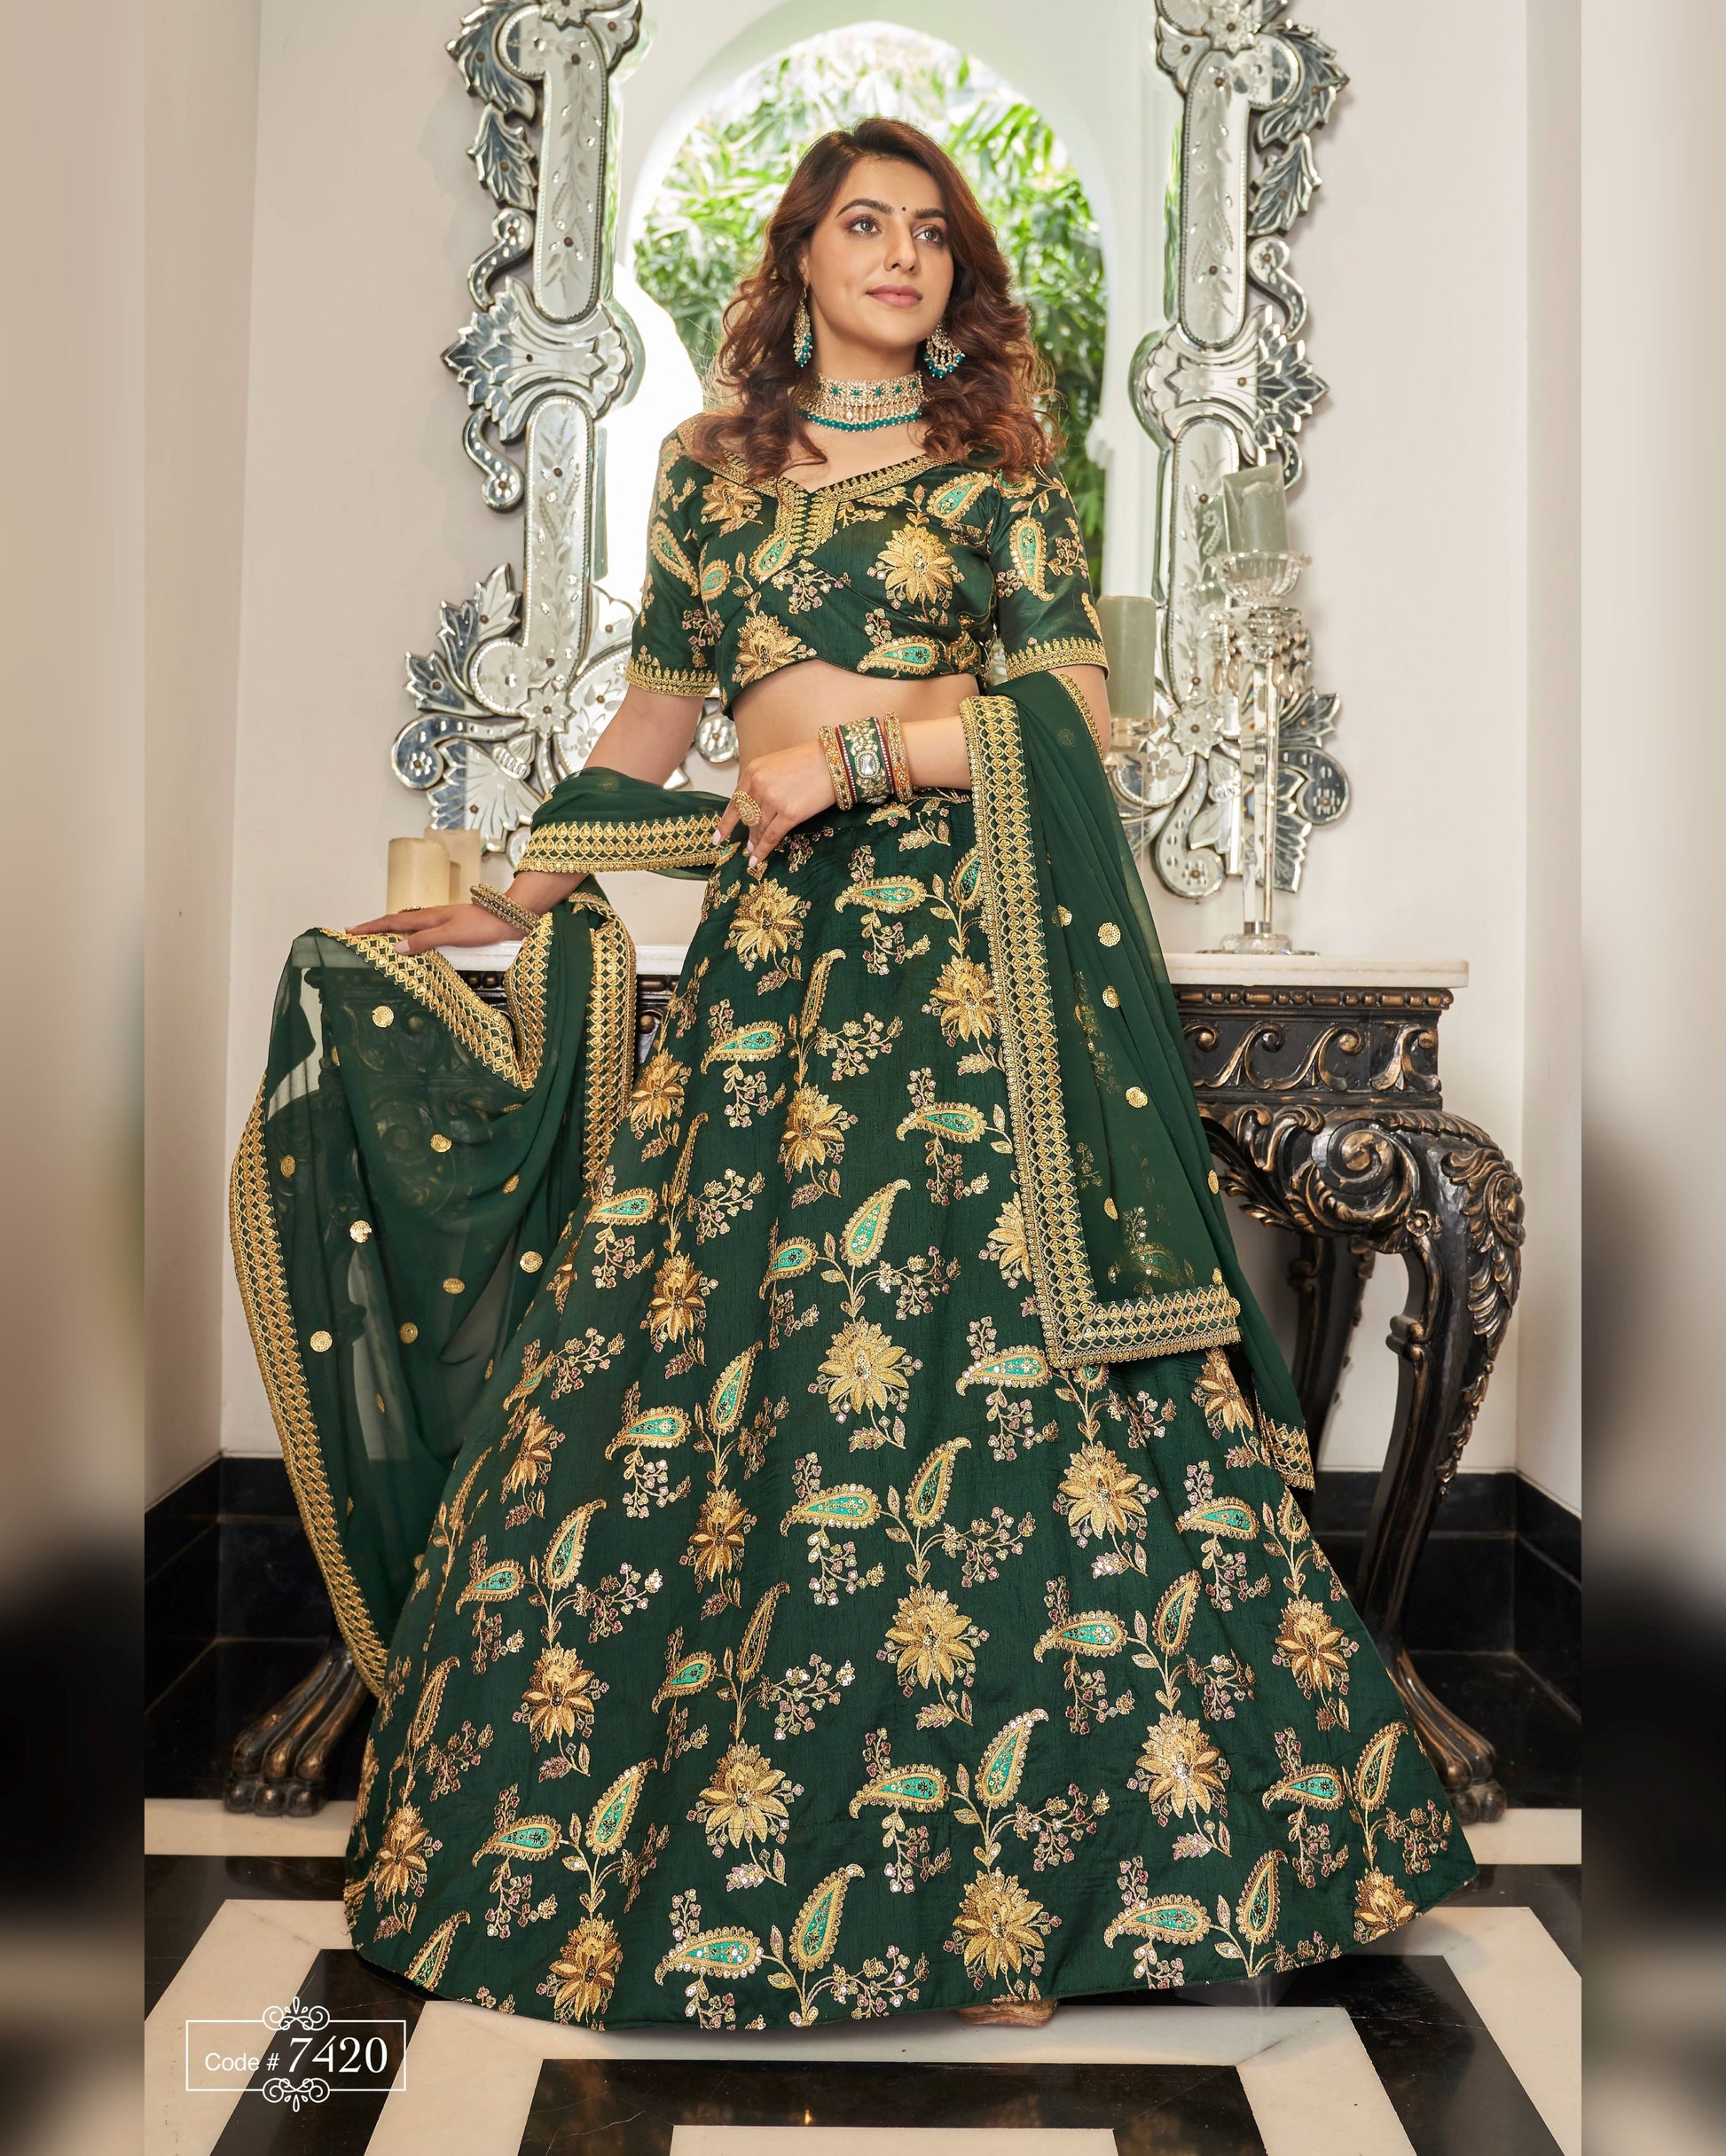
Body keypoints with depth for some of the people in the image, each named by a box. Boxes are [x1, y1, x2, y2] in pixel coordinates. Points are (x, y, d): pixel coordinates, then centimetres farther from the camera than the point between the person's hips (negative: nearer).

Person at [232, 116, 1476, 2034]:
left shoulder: (996, 470, 9)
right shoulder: (708, 465, 18)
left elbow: (1076, 707, -1)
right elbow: (653, 717, 20)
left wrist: (859, 751, -9)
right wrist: (518, 903, 17)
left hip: (960, 939, -3)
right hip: (767, 942, 4)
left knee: (975, 1371, -9)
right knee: (686, 1349, 1)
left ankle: (996, 1871, 4)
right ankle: (633, 1820, 18)